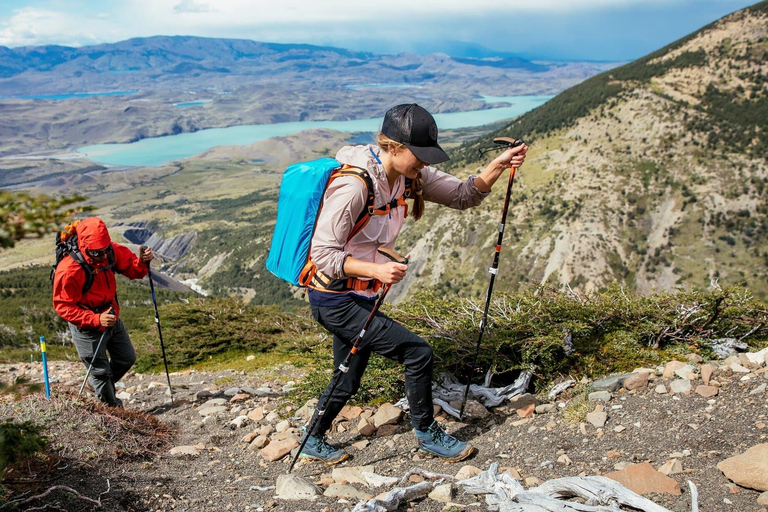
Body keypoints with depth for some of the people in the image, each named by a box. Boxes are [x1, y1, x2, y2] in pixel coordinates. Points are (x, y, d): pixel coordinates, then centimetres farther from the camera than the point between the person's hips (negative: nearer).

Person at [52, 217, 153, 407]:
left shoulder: (112, 251, -14)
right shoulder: (68, 270, -30)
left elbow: (132, 269, -1)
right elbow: (63, 306, -25)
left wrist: (143, 262, -25)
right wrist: (96, 320, -35)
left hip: (112, 318, 7)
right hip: (87, 327, -7)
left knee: (127, 358, 21)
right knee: (101, 372, 5)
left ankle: (100, 387, 47)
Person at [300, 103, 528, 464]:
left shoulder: (410, 175, -2)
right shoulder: (353, 186, -26)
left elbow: (463, 195, 1)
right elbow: (323, 253, -25)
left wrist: (499, 165, -15)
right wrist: (376, 270, -37)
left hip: (359, 297, 9)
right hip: (336, 301, -8)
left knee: (348, 382, 20)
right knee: (418, 353, -8)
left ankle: (313, 442, 42)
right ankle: (427, 434, 15)